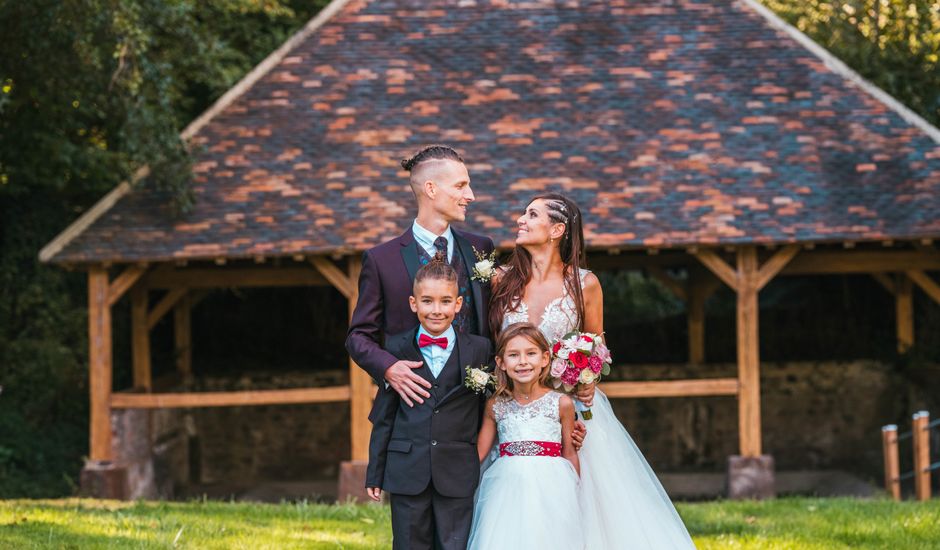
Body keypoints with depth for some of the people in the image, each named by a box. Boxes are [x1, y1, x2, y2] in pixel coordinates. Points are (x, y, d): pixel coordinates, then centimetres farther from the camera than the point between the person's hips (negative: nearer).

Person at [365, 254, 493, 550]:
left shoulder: (479, 349, 2)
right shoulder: (397, 348, 3)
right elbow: (385, 415, 6)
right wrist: (375, 473, 6)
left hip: (458, 476, -1)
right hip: (407, 472, 1)